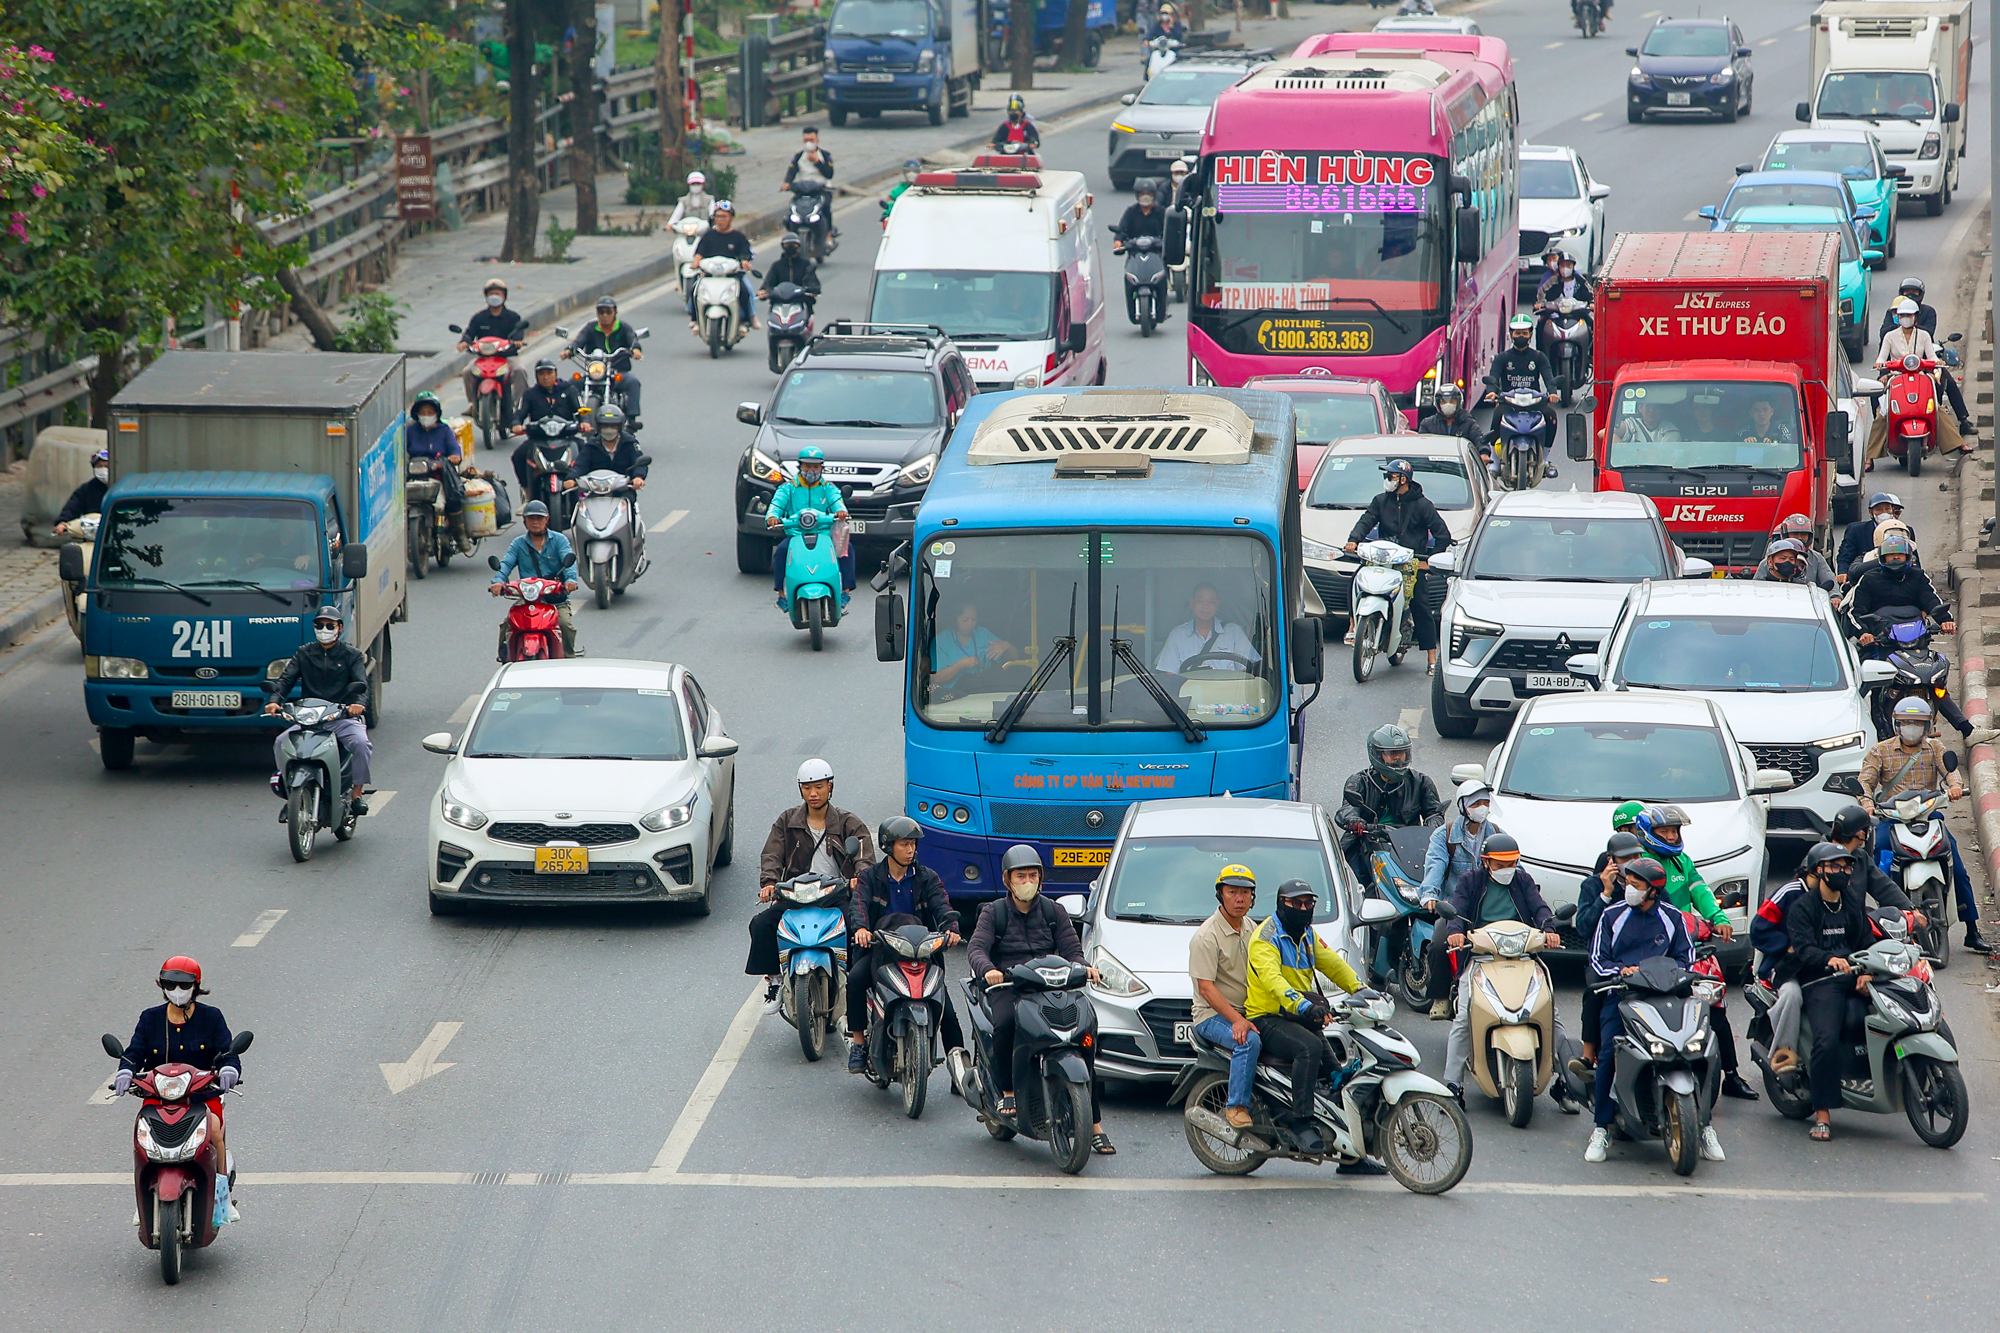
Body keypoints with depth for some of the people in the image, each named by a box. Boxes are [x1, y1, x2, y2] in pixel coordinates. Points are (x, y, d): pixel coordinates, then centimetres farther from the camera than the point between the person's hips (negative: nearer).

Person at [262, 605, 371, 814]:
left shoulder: (351, 655, 10)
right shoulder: (304, 654, 16)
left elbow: (361, 685, -4)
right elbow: (285, 679, 3)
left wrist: (359, 703, -29)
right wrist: (274, 700, -19)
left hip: (343, 717, -2)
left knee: (360, 744, -31)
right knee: (281, 743, -20)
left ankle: (356, 795, -18)